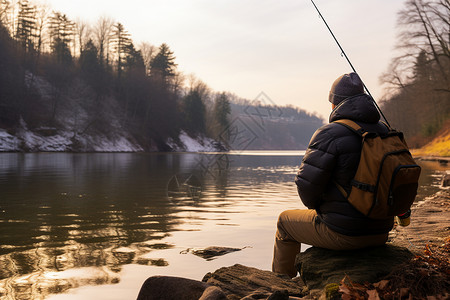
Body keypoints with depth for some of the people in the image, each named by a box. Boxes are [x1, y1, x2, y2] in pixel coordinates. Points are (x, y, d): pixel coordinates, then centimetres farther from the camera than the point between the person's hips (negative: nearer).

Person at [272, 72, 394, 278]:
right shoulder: (384, 133, 5)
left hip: (343, 234, -7)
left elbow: (307, 184, -18)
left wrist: (316, 206, 6)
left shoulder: (330, 134, -17)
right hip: (379, 233, 7)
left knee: (286, 221, 19)